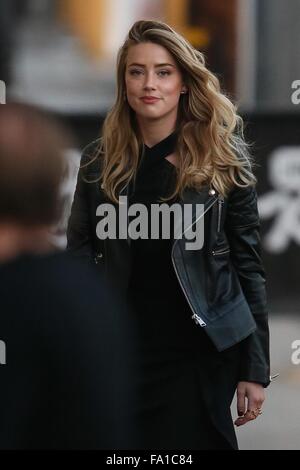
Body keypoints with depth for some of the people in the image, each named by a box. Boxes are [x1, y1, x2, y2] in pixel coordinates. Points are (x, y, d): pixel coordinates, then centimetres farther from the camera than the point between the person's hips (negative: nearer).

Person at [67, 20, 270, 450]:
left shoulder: (224, 161, -1)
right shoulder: (100, 161, 5)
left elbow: (247, 264, -1)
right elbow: (79, 260, 7)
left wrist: (255, 369, -4)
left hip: (200, 355, -2)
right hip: (119, 353, 2)